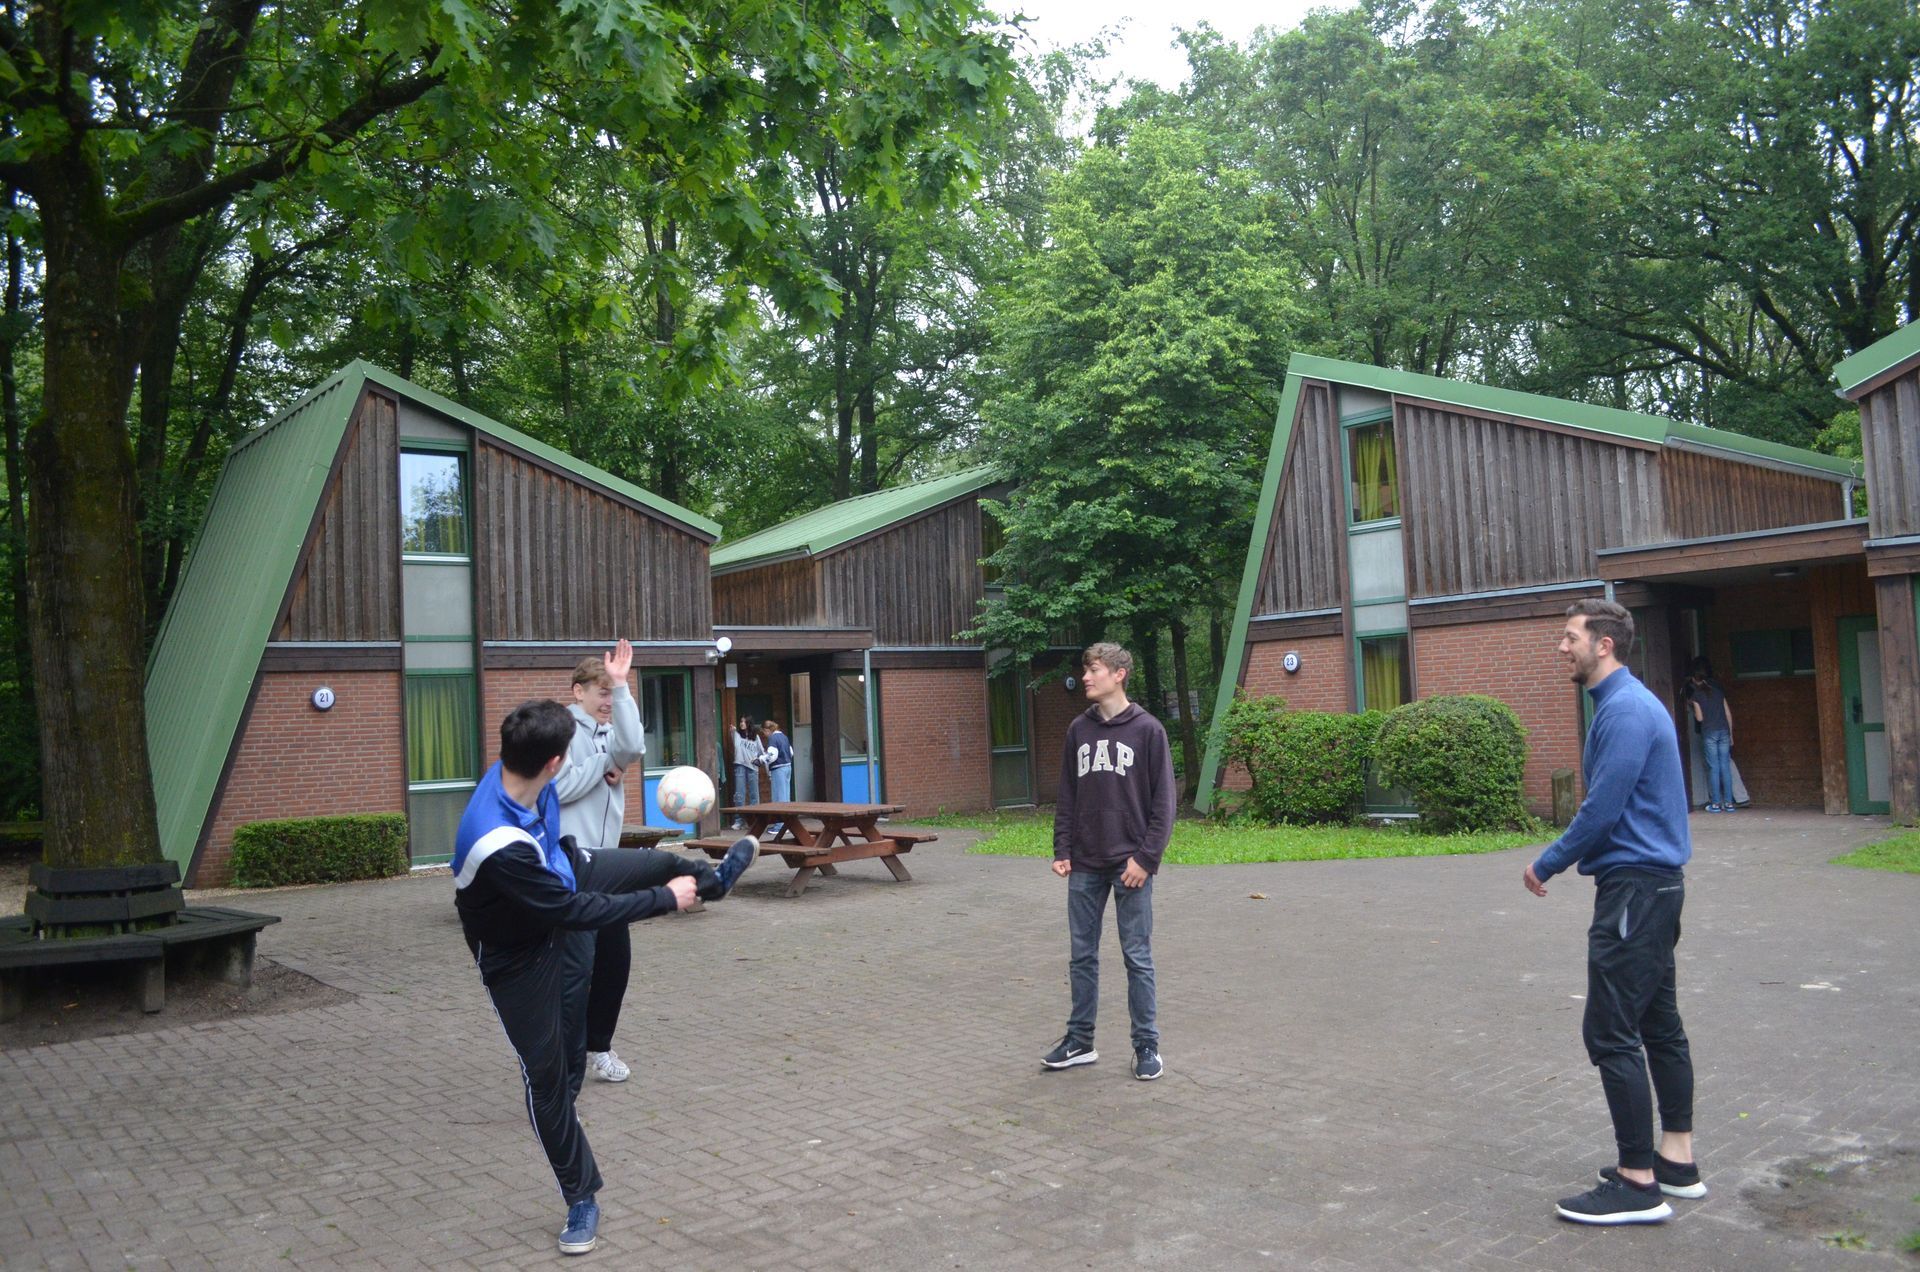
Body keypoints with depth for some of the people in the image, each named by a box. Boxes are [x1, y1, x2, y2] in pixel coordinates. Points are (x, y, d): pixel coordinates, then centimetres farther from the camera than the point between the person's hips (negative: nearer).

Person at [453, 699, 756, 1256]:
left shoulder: (512, 775, -23)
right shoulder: (497, 847, -45)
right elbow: (574, 913, -31)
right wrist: (666, 900, -21)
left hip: (561, 880, 7)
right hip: (519, 953, -7)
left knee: (660, 864, 17)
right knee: (545, 1072, 2)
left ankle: (713, 879, 54)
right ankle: (581, 1200, 20)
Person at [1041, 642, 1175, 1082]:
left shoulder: (1147, 729, -5)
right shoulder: (1078, 730, 8)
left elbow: (1163, 801, -6)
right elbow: (1067, 796, 11)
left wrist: (1146, 857, -13)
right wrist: (1062, 851, 3)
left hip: (1130, 865, -4)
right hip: (1085, 865, 4)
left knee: (1137, 958, 3)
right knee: (1082, 956, 11)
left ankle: (1146, 1046, 15)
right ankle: (1080, 1041, 22)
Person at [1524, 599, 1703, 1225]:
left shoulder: (1626, 711, -18)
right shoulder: (1629, 703, 15)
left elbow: (1601, 810, -20)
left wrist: (1547, 865, -8)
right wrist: (1561, 859, 16)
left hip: (1634, 888, -11)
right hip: (1656, 882, 11)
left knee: (1611, 1033, -7)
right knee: (1659, 1024, 16)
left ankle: (1639, 1185, -1)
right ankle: (1677, 1162, 25)